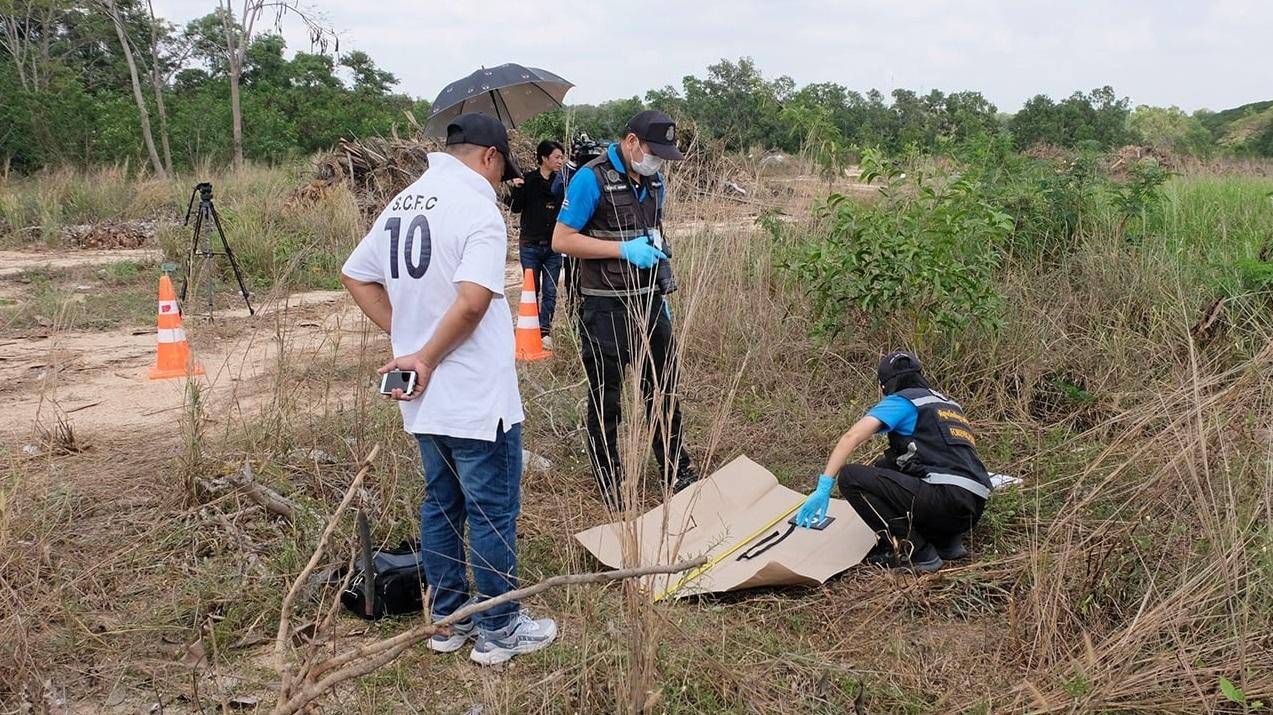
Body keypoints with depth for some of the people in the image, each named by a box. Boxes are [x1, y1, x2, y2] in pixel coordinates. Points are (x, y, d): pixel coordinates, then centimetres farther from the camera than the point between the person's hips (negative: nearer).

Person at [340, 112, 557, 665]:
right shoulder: (476, 206, -15)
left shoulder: (401, 204, 10)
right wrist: (426, 356, -15)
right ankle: (500, 631, 15)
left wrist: (403, 335, 9)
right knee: (492, 514, 4)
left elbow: (355, 276, 16)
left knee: (441, 507, 18)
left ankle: (448, 620, 29)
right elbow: (472, 301, -28)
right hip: (477, 399, -8)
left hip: (425, 398, 8)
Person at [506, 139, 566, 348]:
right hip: (530, 246, -1)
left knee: (550, 292, 0)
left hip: (553, 247, 1)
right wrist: (516, 189, -17)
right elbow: (515, 208, -1)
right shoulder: (528, 180, -2)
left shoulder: (562, 181, 1)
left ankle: (544, 331, 3)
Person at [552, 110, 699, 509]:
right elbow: (561, 240, -17)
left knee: (663, 390, 14)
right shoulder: (592, 179, -15)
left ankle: (677, 473, 27)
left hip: (649, 301, 7)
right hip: (606, 307, -7)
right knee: (605, 399, 6)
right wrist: (624, 249, -23)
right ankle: (609, 485, 20)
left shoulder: (653, 180, 8)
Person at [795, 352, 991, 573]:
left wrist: (824, 488, -11)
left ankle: (919, 554, -5)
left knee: (851, 477, -7)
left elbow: (852, 437, -8)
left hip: (944, 497, -8)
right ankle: (947, 541, 13)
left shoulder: (901, 401, 6)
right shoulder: (950, 404, 28)